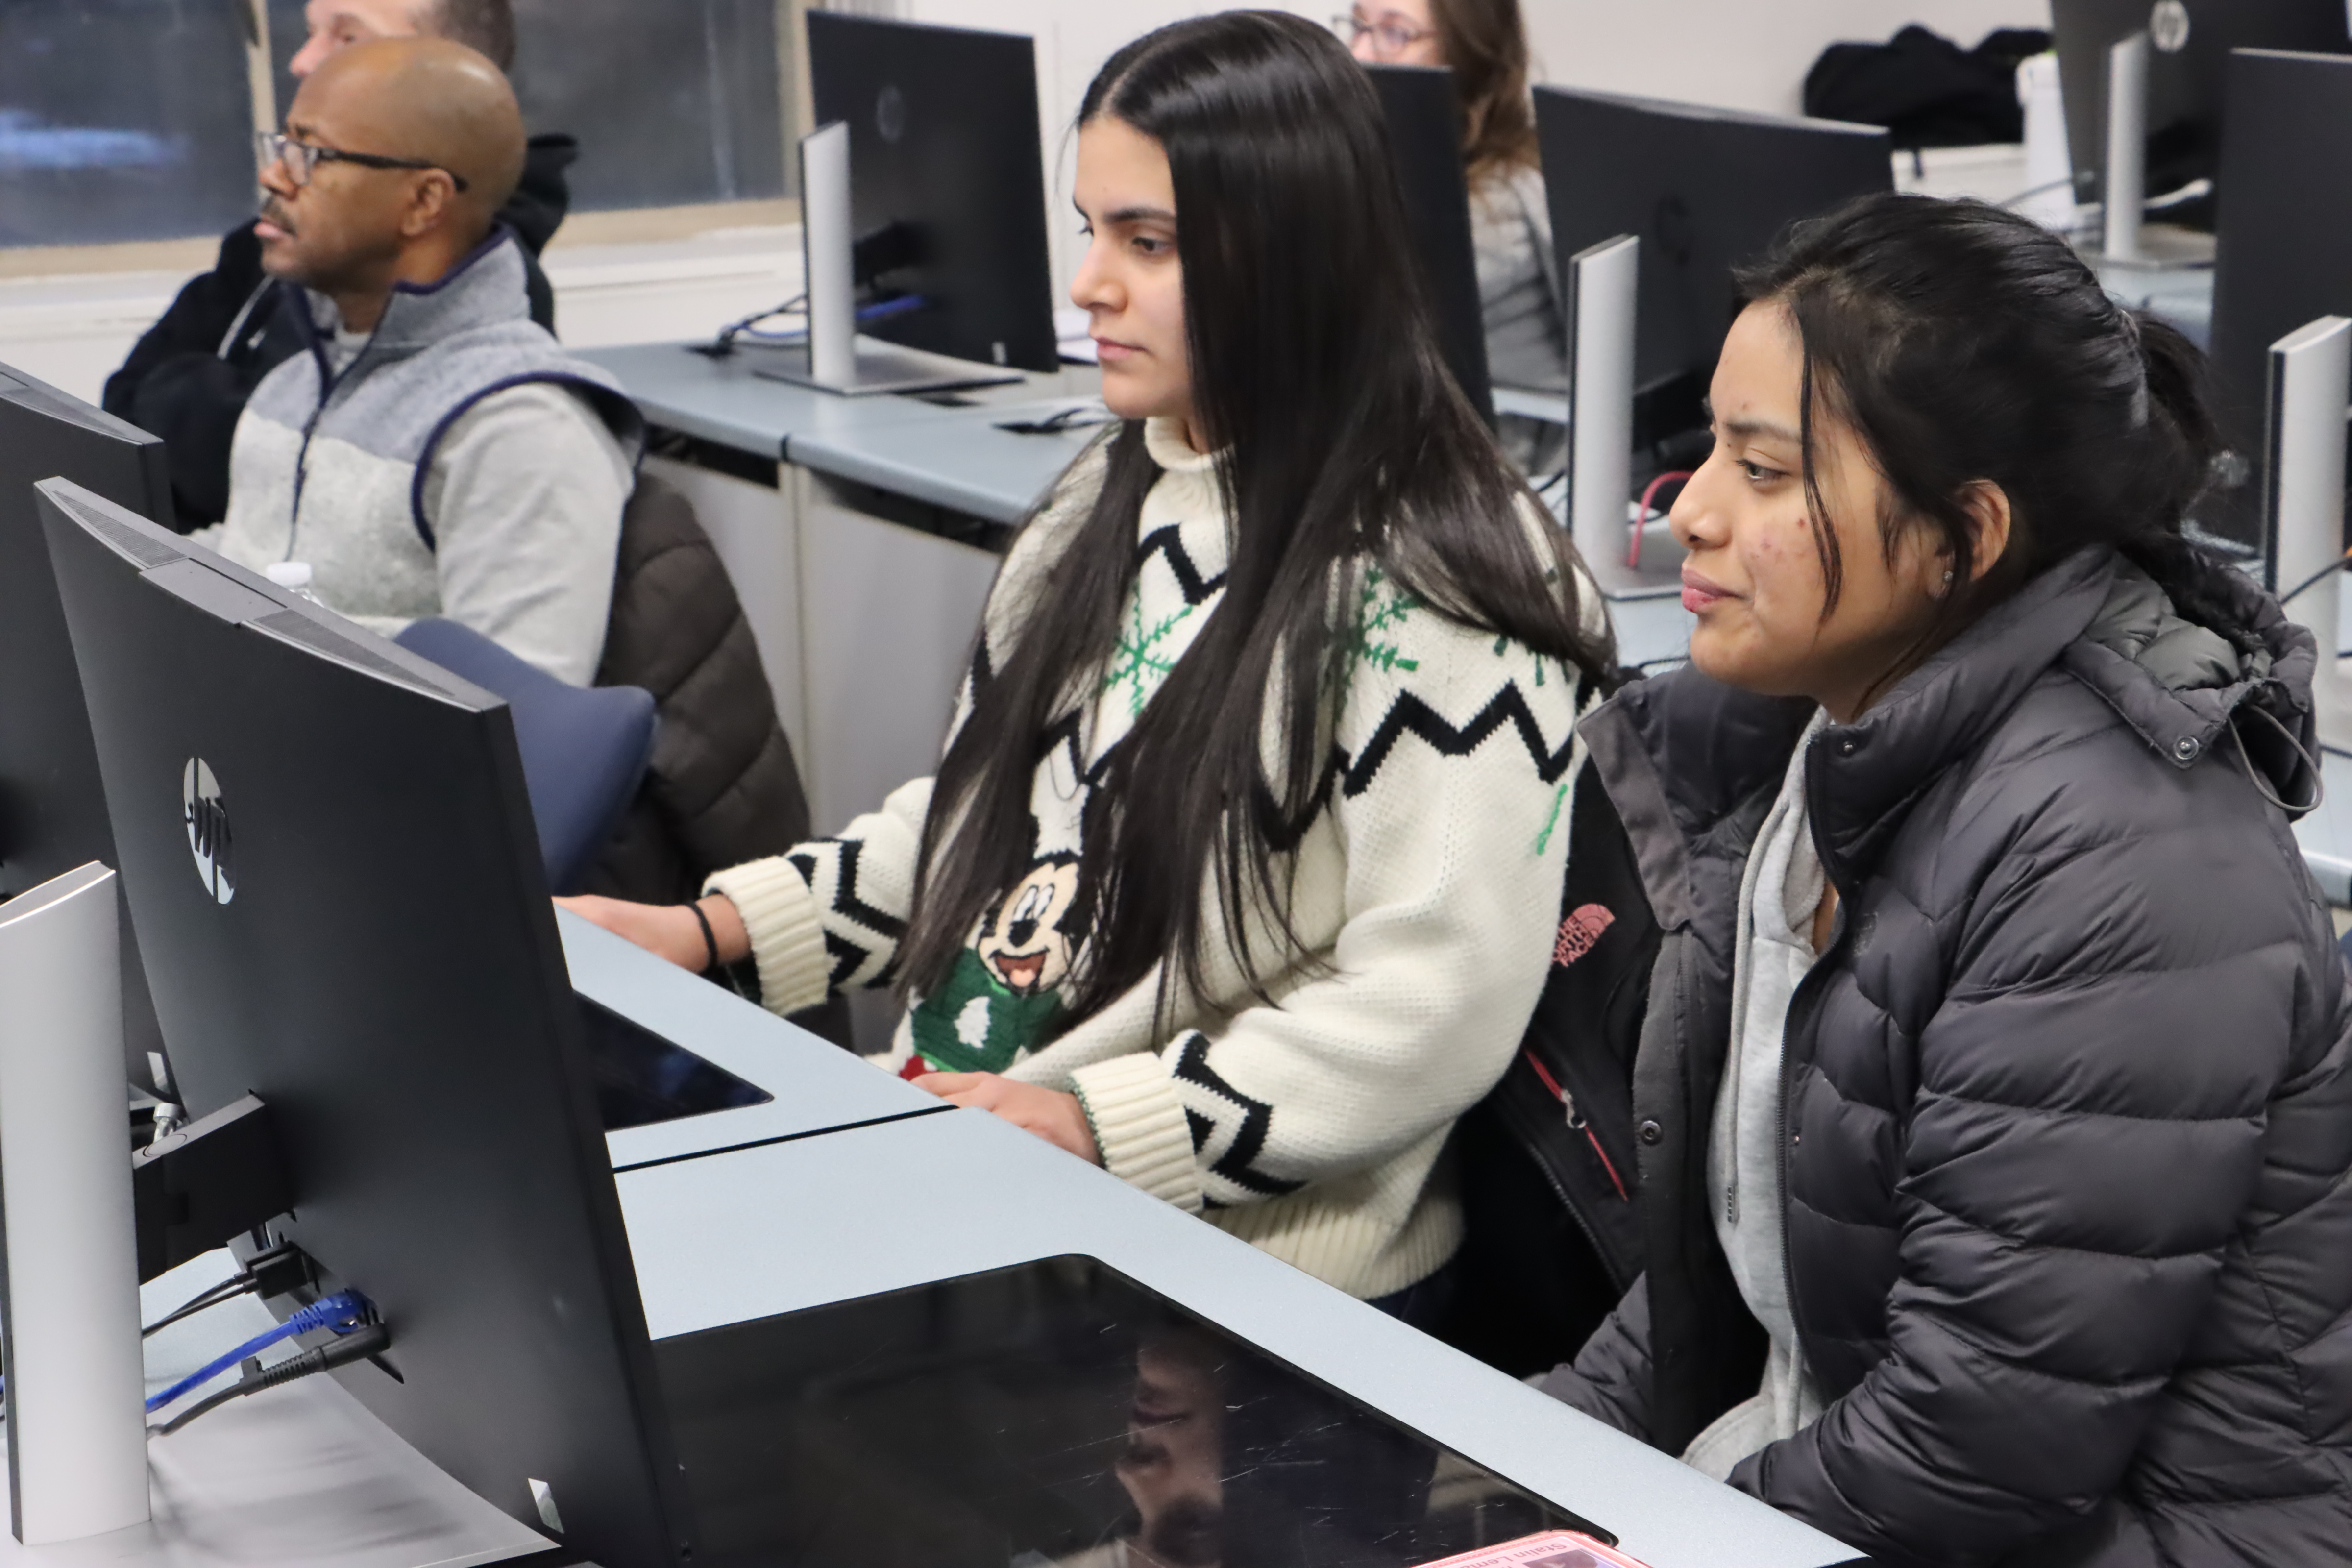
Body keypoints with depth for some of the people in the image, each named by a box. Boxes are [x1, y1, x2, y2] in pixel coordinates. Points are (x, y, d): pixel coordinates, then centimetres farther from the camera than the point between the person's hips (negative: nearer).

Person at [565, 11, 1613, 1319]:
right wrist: (716, 931, 11)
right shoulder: (1113, 506, 14)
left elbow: (1438, 1006, -18)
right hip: (948, 1137, 8)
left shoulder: (1431, 584, -13)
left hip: (1234, 1260, -8)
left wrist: (1093, 1125, -23)